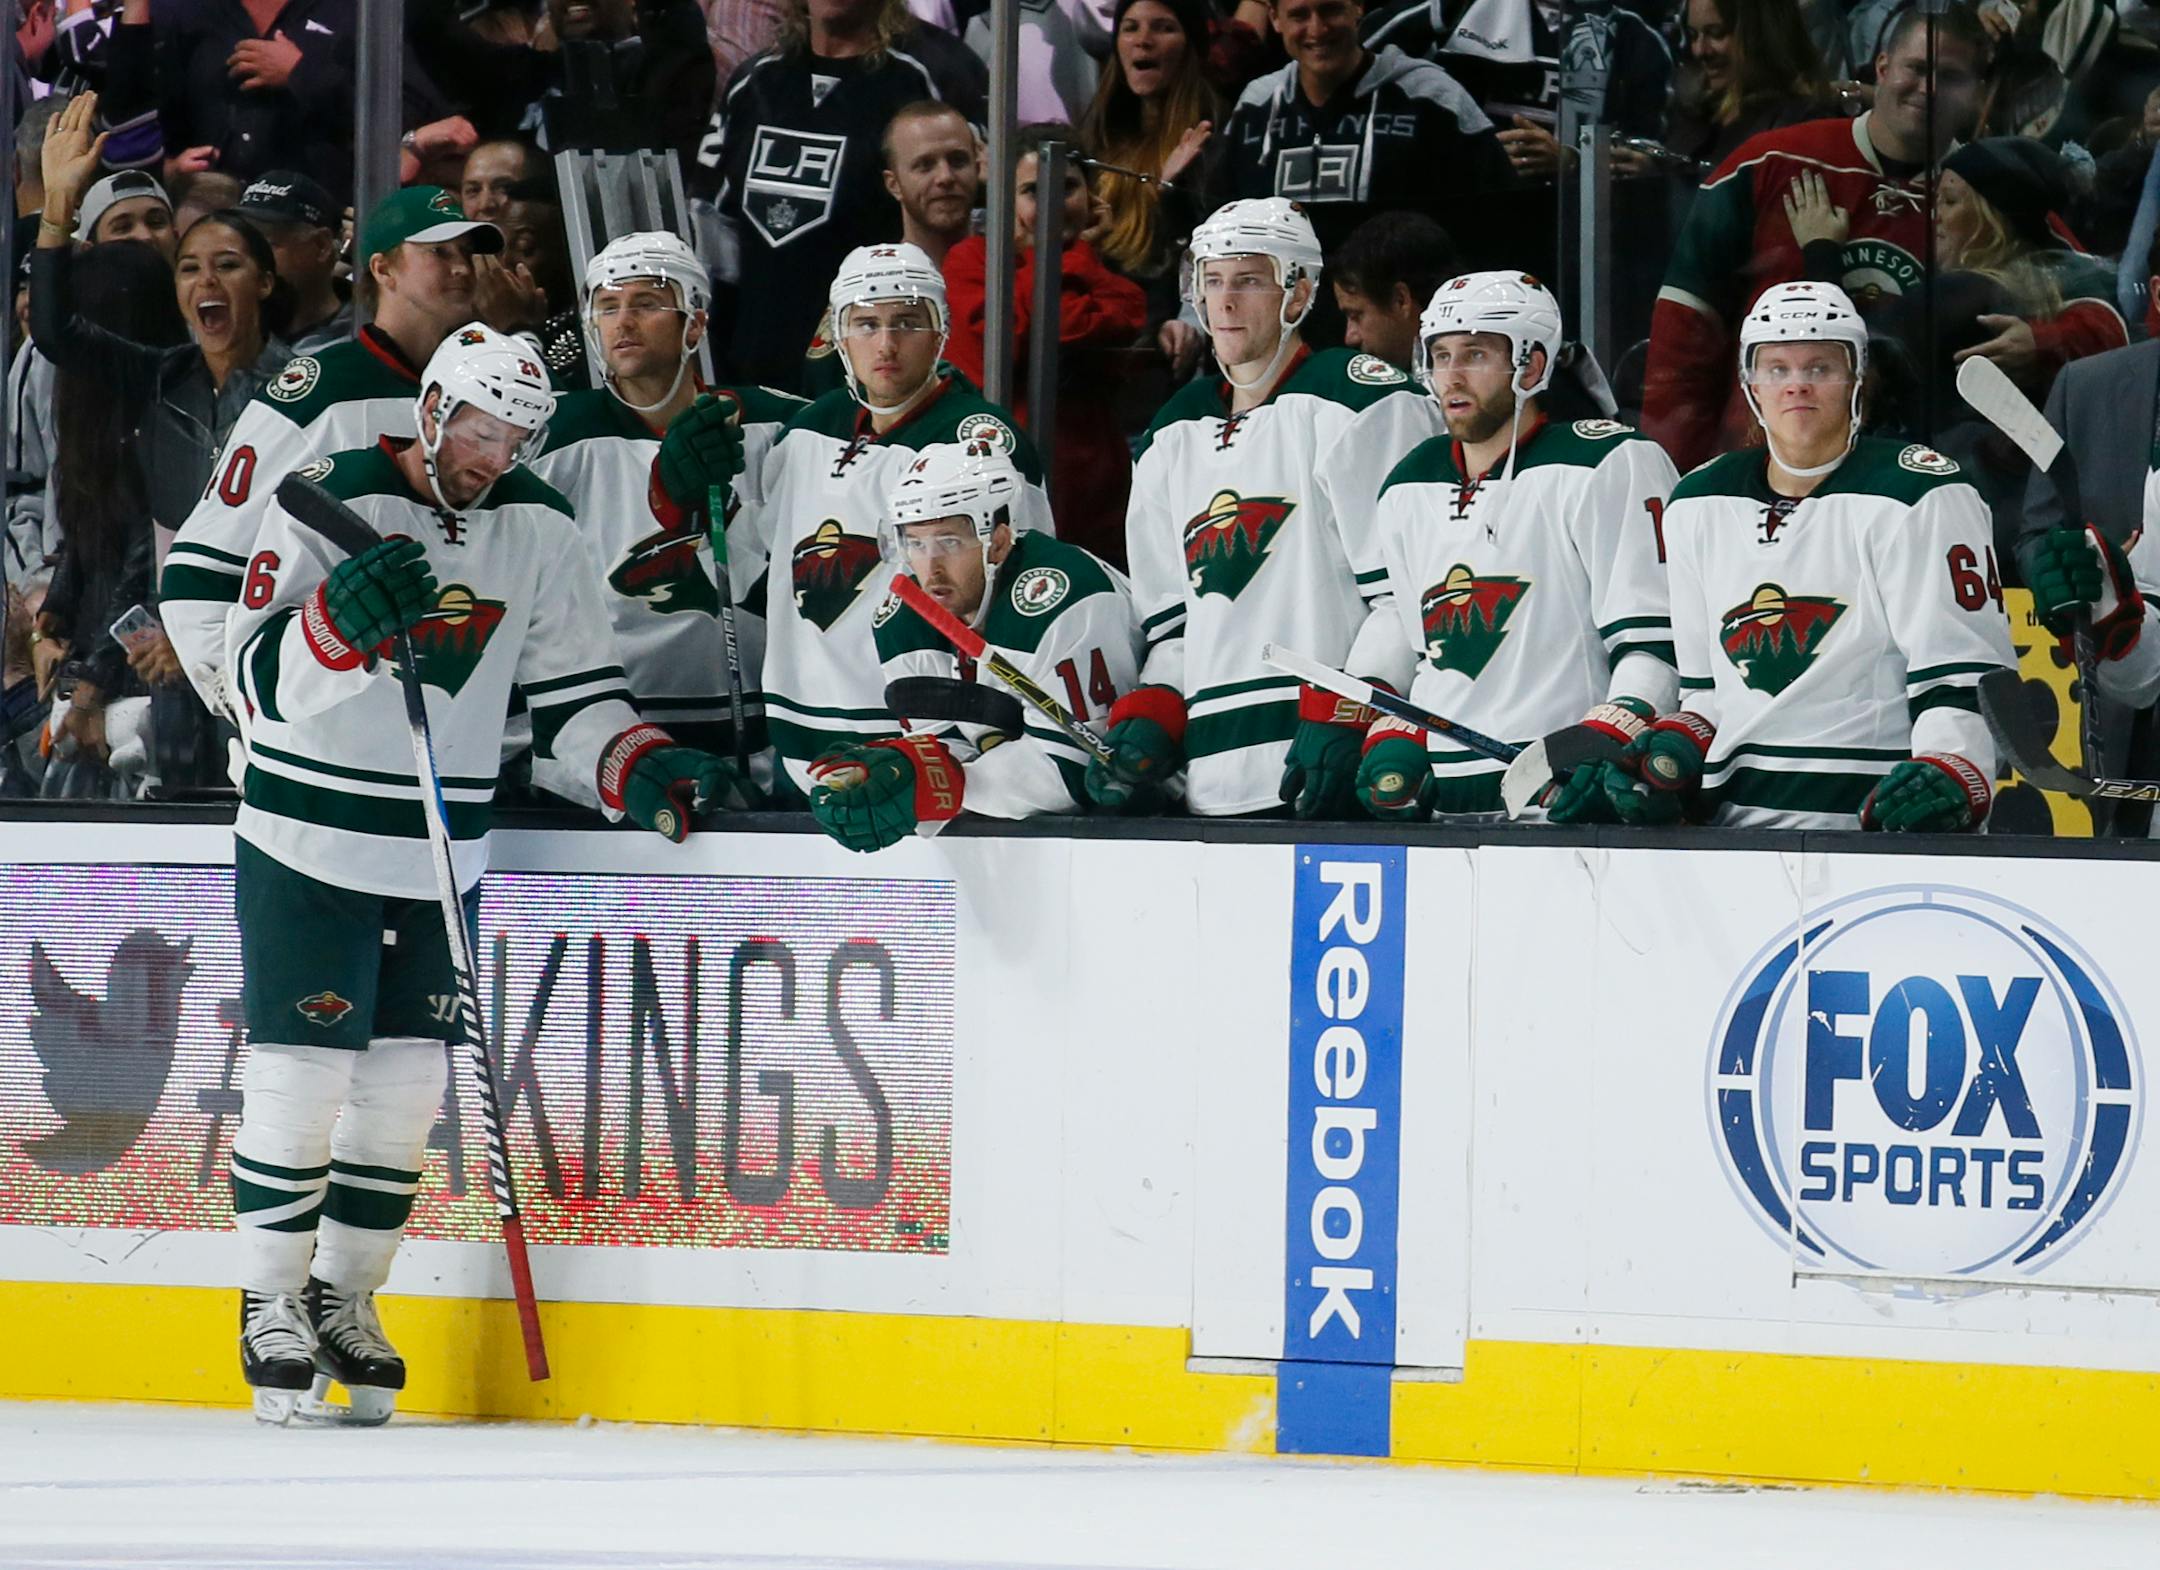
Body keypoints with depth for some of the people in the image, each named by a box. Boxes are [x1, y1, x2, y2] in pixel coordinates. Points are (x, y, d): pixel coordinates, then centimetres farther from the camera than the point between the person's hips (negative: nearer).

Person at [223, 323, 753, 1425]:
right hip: (309, 837, -5)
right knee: (303, 1073, -5)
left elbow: (571, 693, 6)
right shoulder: (328, 503, -11)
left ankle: (343, 1296, 19)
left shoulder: (537, 529, 3)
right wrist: (339, 619, -35)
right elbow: (257, 672, -16)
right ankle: (271, 1305, 7)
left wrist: (644, 773, -12)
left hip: (443, 852, 5)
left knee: (406, 1082, 6)